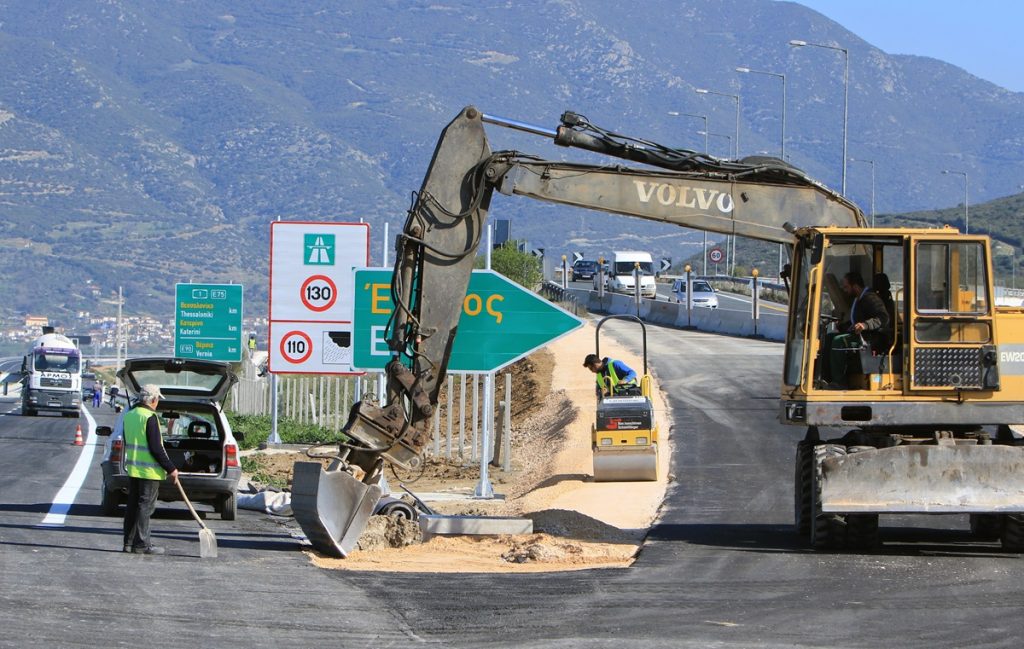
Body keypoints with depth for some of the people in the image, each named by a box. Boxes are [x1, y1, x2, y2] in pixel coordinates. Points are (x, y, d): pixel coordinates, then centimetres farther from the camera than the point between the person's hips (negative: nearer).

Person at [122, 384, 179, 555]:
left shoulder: (129, 416, 12)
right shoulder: (150, 417, -16)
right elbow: (156, 448, -18)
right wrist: (170, 468, -12)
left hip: (133, 469, 8)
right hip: (149, 470, -8)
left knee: (133, 505, 12)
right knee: (145, 507, -5)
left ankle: (129, 542, 15)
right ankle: (141, 544, -5)